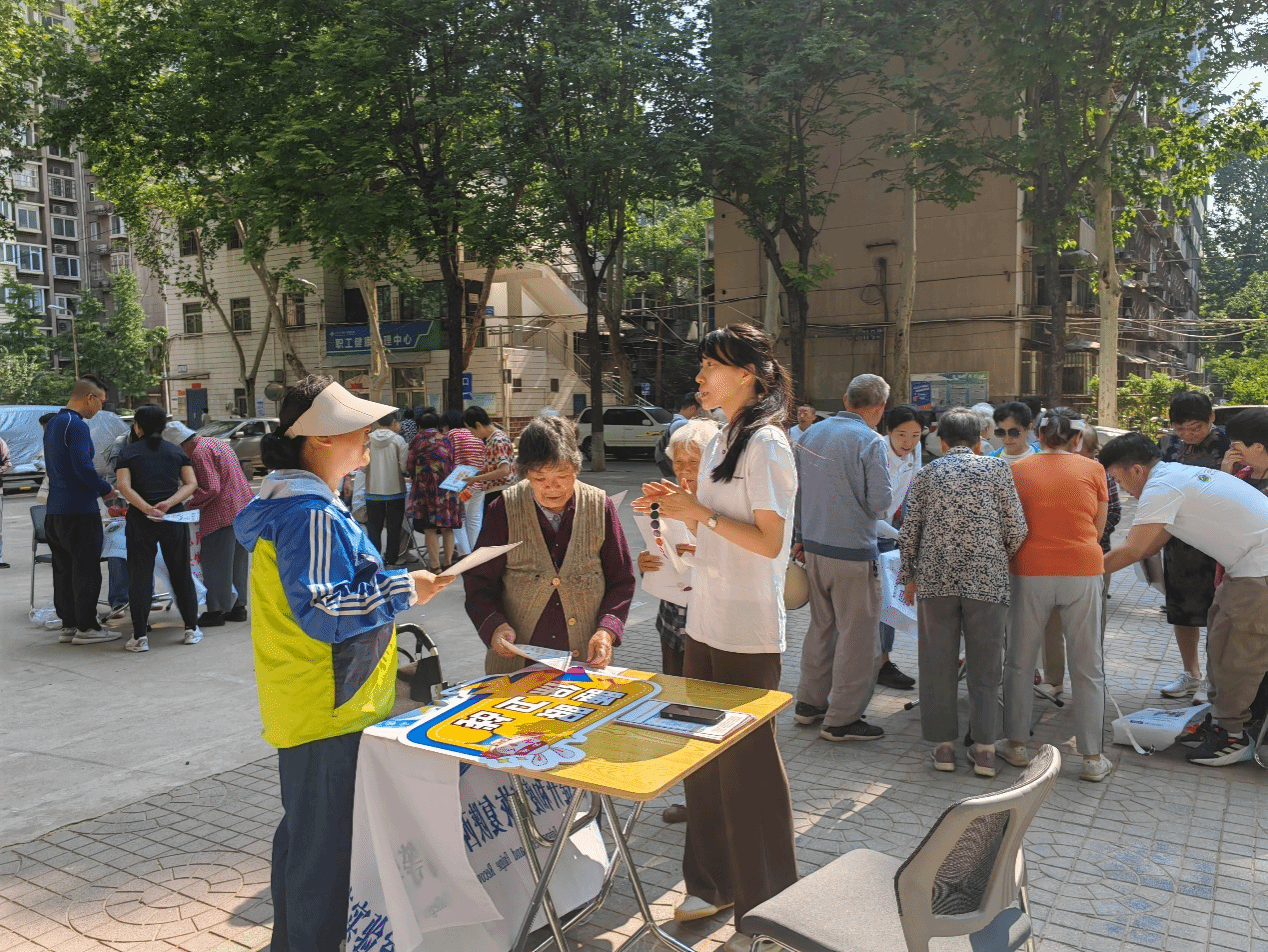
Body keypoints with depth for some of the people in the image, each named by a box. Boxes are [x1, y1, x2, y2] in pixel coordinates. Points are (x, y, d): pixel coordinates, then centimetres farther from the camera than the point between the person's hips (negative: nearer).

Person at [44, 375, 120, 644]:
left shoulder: (53, 423, 16)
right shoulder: (77, 426, -15)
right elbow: (83, 467, -23)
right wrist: (106, 489, -7)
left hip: (55, 511, 10)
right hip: (79, 511, -10)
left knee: (63, 570, 13)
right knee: (86, 570, -2)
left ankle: (68, 625, 19)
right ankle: (86, 627, 2)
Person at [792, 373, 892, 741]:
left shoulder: (811, 434, 7)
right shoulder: (871, 442, -14)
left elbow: (796, 489, 11)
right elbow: (881, 501, -17)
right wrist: (874, 510, 7)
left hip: (814, 547, 7)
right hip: (853, 552, -7)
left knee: (821, 626, 20)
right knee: (857, 635, 4)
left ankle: (809, 703, 29)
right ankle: (841, 719, 11)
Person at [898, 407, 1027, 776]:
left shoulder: (927, 474, 8)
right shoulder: (997, 468, 5)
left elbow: (909, 531, 6)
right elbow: (1016, 528, 1)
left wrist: (909, 577, 18)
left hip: (936, 578, 1)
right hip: (987, 579, -1)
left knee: (938, 663, 9)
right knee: (984, 665, 9)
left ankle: (943, 745, 15)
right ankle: (985, 749, 14)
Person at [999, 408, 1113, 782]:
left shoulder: (1017, 469, 4)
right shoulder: (1092, 469, 3)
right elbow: (1098, 529, 9)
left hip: (1031, 571, 0)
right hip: (1083, 571, 0)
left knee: (1020, 662, 12)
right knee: (1087, 667, 8)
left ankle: (1016, 744, 20)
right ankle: (1093, 758, 13)